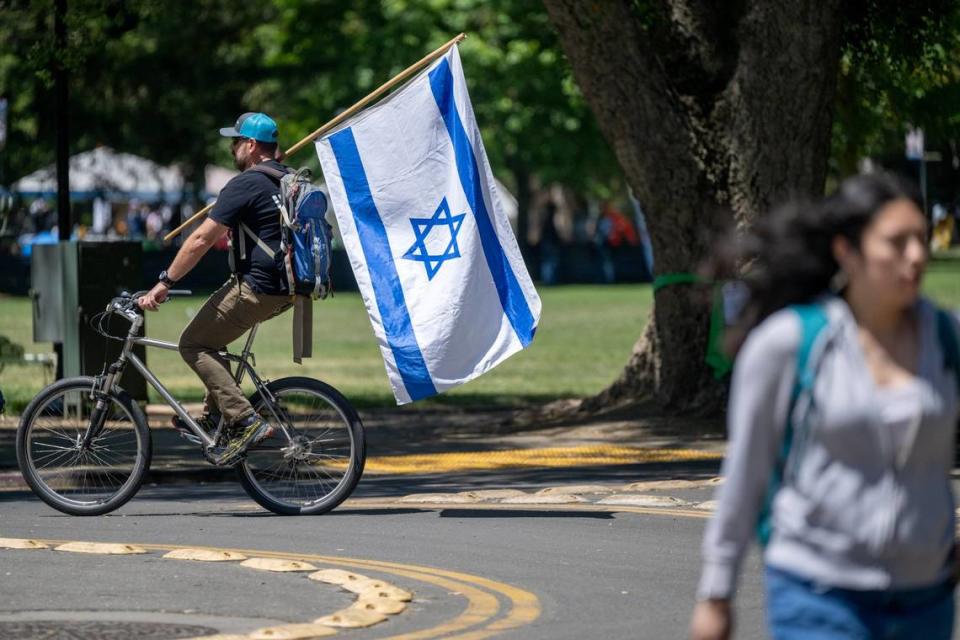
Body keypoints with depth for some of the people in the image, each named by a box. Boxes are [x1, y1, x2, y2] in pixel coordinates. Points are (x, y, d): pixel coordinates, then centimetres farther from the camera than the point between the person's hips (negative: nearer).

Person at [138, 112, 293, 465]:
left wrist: (164, 284, -10)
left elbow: (200, 240, -15)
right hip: (286, 287, 9)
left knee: (193, 344, 0)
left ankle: (246, 422, -11)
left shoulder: (245, 184, -14)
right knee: (210, 335, 25)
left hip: (257, 289, -9)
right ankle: (215, 413, 23)